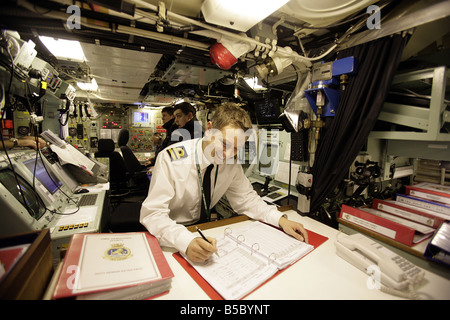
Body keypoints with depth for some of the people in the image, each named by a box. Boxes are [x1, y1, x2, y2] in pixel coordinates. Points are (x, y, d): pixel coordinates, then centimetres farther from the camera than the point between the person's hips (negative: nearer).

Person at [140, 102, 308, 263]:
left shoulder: (232, 164, -10)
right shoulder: (171, 158, -23)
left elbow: (246, 199, 1)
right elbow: (153, 213, -25)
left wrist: (281, 219, -14)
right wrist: (187, 242, -42)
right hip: (169, 237, -4)